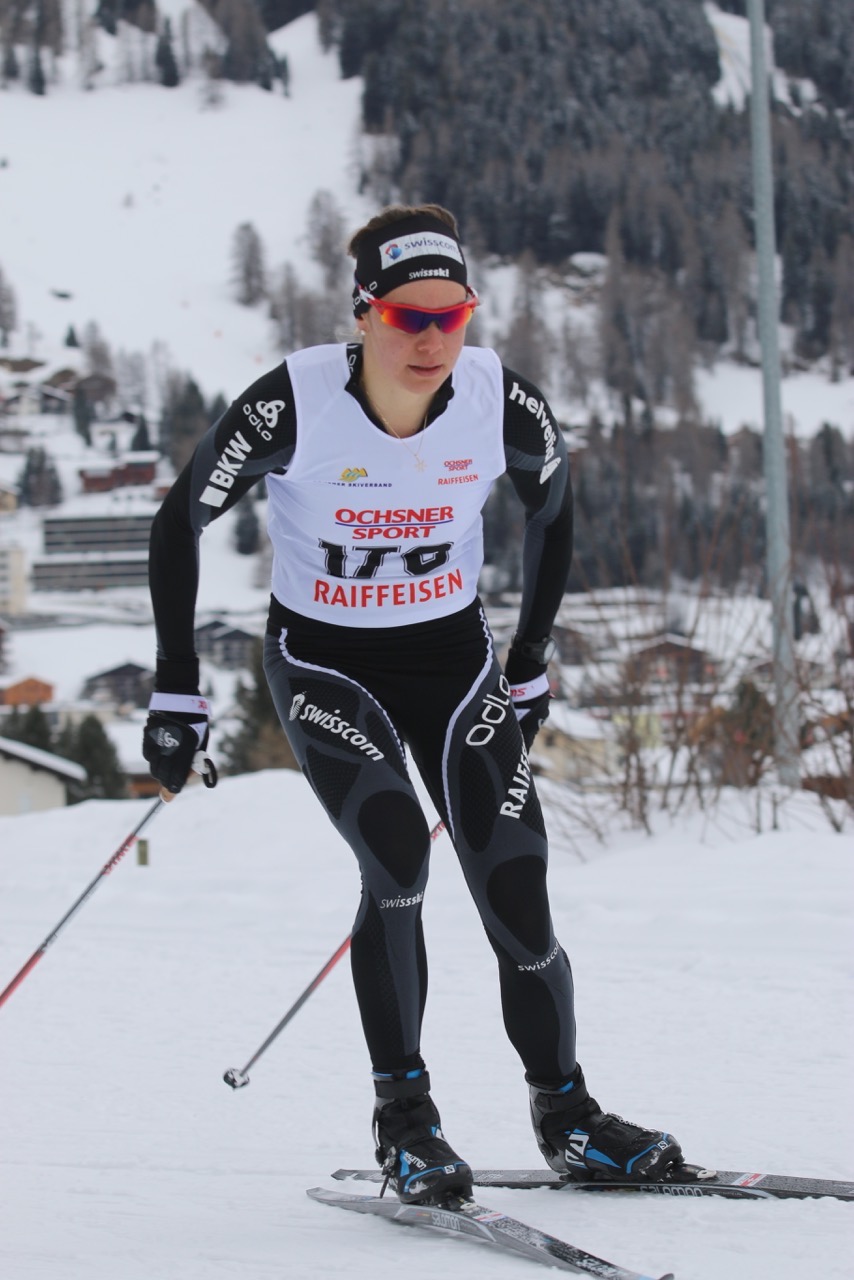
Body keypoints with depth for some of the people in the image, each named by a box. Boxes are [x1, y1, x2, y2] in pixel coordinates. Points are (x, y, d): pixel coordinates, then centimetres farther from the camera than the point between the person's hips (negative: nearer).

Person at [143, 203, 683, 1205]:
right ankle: (403, 1115, -9)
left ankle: (565, 1118, 13)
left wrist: (530, 664, 10)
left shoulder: (503, 402, -16)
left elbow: (551, 508, 6)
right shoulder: (293, 406, -24)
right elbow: (181, 522, -10)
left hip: (452, 658, 2)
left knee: (517, 902, -7)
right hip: (322, 663, -2)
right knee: (397, 859, -25)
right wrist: (177, 693, -10)